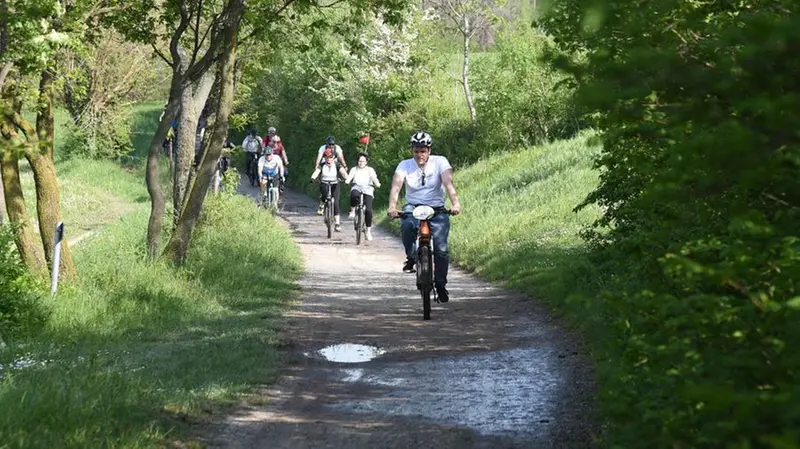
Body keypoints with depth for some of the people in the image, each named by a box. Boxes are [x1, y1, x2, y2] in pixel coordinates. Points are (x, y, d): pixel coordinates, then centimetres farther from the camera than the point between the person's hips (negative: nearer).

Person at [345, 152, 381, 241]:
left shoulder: (370, 170, 12)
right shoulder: (354, 169, 14)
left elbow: (374, 178, -3)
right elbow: (350, 176, -2)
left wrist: (377, 184, -25)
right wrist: (347, 180, -26)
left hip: (368, 191, 0)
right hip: (357, 188, 0)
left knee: (368, 210, -16)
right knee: (354, 195, -40)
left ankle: (368, 231, -5)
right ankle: (352, 211, -13)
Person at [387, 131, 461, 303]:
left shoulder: (440, 162, -6)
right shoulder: (405, 165, -3)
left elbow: (448, 182, -20)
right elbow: (396, 185, -19)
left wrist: (455, 203, -38)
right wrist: (392, 206, -38)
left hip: (437, 208, 0)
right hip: (413, 207, 0)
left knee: (441, 248, -13)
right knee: (407, 225, -35)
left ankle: (440, 284, 6)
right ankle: (411, 258, -11)